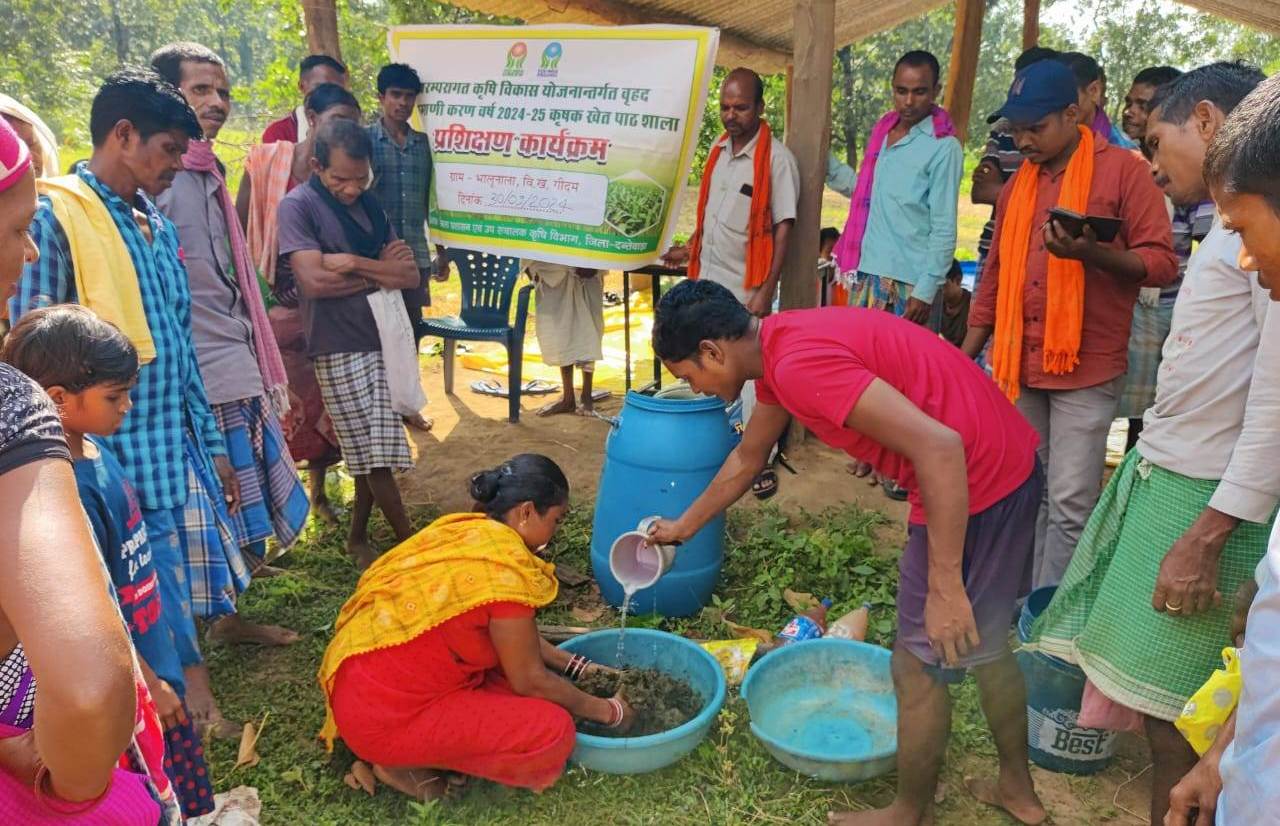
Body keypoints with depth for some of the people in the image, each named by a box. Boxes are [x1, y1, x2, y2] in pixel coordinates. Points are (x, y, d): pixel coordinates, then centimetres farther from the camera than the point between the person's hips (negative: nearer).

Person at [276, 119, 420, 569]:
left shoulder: (369, 205, 14)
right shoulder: (298, 206, -5)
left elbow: (410, 274, 4)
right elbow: (314, 279, -19)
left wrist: (354, 264, -11)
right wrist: (381, 272, -7)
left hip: (383, 340, 6)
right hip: (340, 349, -6)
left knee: (371, 452, 11)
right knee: (374, 453, -1)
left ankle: (358, 537, 27)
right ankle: (409, 541, 11)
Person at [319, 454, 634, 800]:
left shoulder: (467, 531, 4)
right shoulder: (504, 566, -22)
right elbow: (530, 681, -13)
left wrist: (576, 666, 17)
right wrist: (607, 711, 0)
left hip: (372, 680, 10)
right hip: (385, 714, -9)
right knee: (553, 730, -11)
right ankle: (404, 762, -1)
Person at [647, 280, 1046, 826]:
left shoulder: (799, 365, -24)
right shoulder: (778, 347, 8)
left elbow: (939, 446, -30)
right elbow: (747, 458, 24)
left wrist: (945, 587, -26)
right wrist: (684, 526, 35)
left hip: (972, 485, -10)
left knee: (919, 667, 9)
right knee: (983, 641, 27)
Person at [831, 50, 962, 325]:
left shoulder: (944, 148, -9)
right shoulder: (882, 131, 11)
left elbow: (944, 229, -11)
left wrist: (926, 290, -15)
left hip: (908, 281, -6)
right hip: (867, 272, 7)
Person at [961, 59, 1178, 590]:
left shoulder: (1123, 170, -3)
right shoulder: (1019, 183, 14)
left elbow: (1162, 262, -7)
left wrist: (1093, 253, -25)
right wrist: (966, 356, 16)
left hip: (1086, 367, -5)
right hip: (1018, 366, 6)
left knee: (1069, 504, -4)